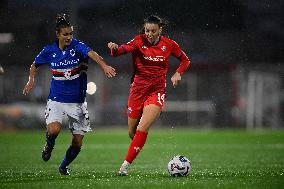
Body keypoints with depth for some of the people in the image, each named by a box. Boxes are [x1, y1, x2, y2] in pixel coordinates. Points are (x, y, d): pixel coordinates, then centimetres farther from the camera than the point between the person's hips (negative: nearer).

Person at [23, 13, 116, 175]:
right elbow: (35, 65, 19)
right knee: (53, 130, -27)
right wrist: (31, 80, 3)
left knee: (77, 143, 2)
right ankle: (49, 145, 10)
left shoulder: (77, 46, -10)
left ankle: (64, 166, 32)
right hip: (57, 100, 0)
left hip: (77, 101, 0)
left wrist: (104, 65, -51)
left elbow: (92, 54, -32)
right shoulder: (49, 51, -2)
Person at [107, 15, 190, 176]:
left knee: (142, 129, -18)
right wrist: (115, 48, -47)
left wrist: (178, 74, -6)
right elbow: (123, 49, -25)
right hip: (138, 90, 1)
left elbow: (185, 60, 12)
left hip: (157, 92, -1)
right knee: (132, 132, 8)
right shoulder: (139, 41, -7)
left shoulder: (169, 44, -3)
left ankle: (126, 165, -11)